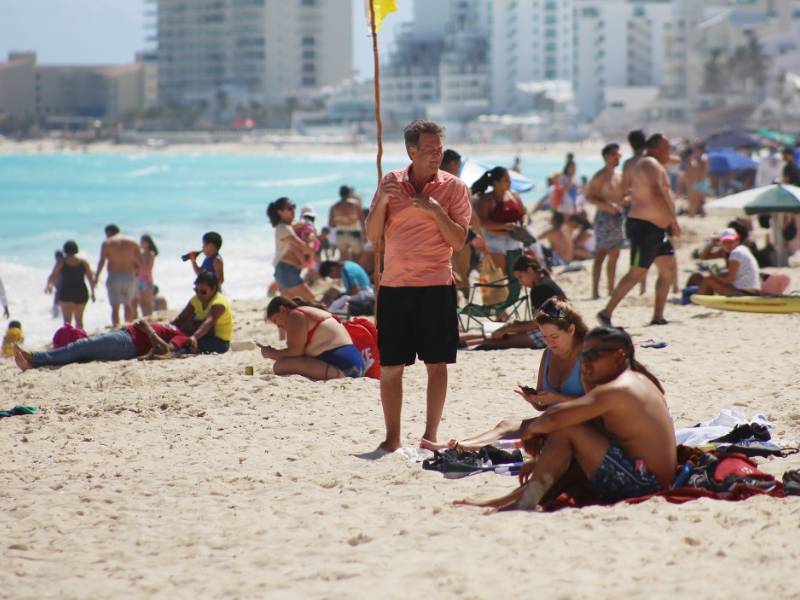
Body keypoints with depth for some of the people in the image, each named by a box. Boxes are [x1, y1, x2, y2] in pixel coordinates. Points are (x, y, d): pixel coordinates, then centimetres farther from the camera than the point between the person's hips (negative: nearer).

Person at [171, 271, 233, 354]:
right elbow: (181, 318, -4)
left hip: (221, 342, -8)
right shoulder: (196, 300, 1)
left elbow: (209, 322, -39)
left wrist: (194, 337, -55)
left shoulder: (219, 303, -22)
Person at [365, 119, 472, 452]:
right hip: (394, 285, 2)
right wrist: (382, 202, -12)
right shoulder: (390, 183, 6)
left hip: (436, 286, -2)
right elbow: (372, 235, 4)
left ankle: (430, 436, 8)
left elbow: (459, 241, -6)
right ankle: (392, 437, 10)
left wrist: (436, 211, -19)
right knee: (390, 366, 2)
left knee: (436, 363, 0)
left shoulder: (453, 187, 0)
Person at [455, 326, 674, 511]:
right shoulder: (637, 381, 18)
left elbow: (553, 418, -24)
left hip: (640, 483, -11)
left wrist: (532, 428, -2)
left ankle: (526, 502, -9)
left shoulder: (617, 390, -16)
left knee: (565, 430, -12)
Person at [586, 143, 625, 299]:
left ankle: (611, 290, 16)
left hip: (618, 216, 8)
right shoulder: (600, 176, -8)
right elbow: (589, 196, -14)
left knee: (614, 256, 10)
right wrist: (607, 205, -25)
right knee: (600, 255, -11)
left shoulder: (618, 176, 17)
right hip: (605, 217, -8)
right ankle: (595, 291, -14)